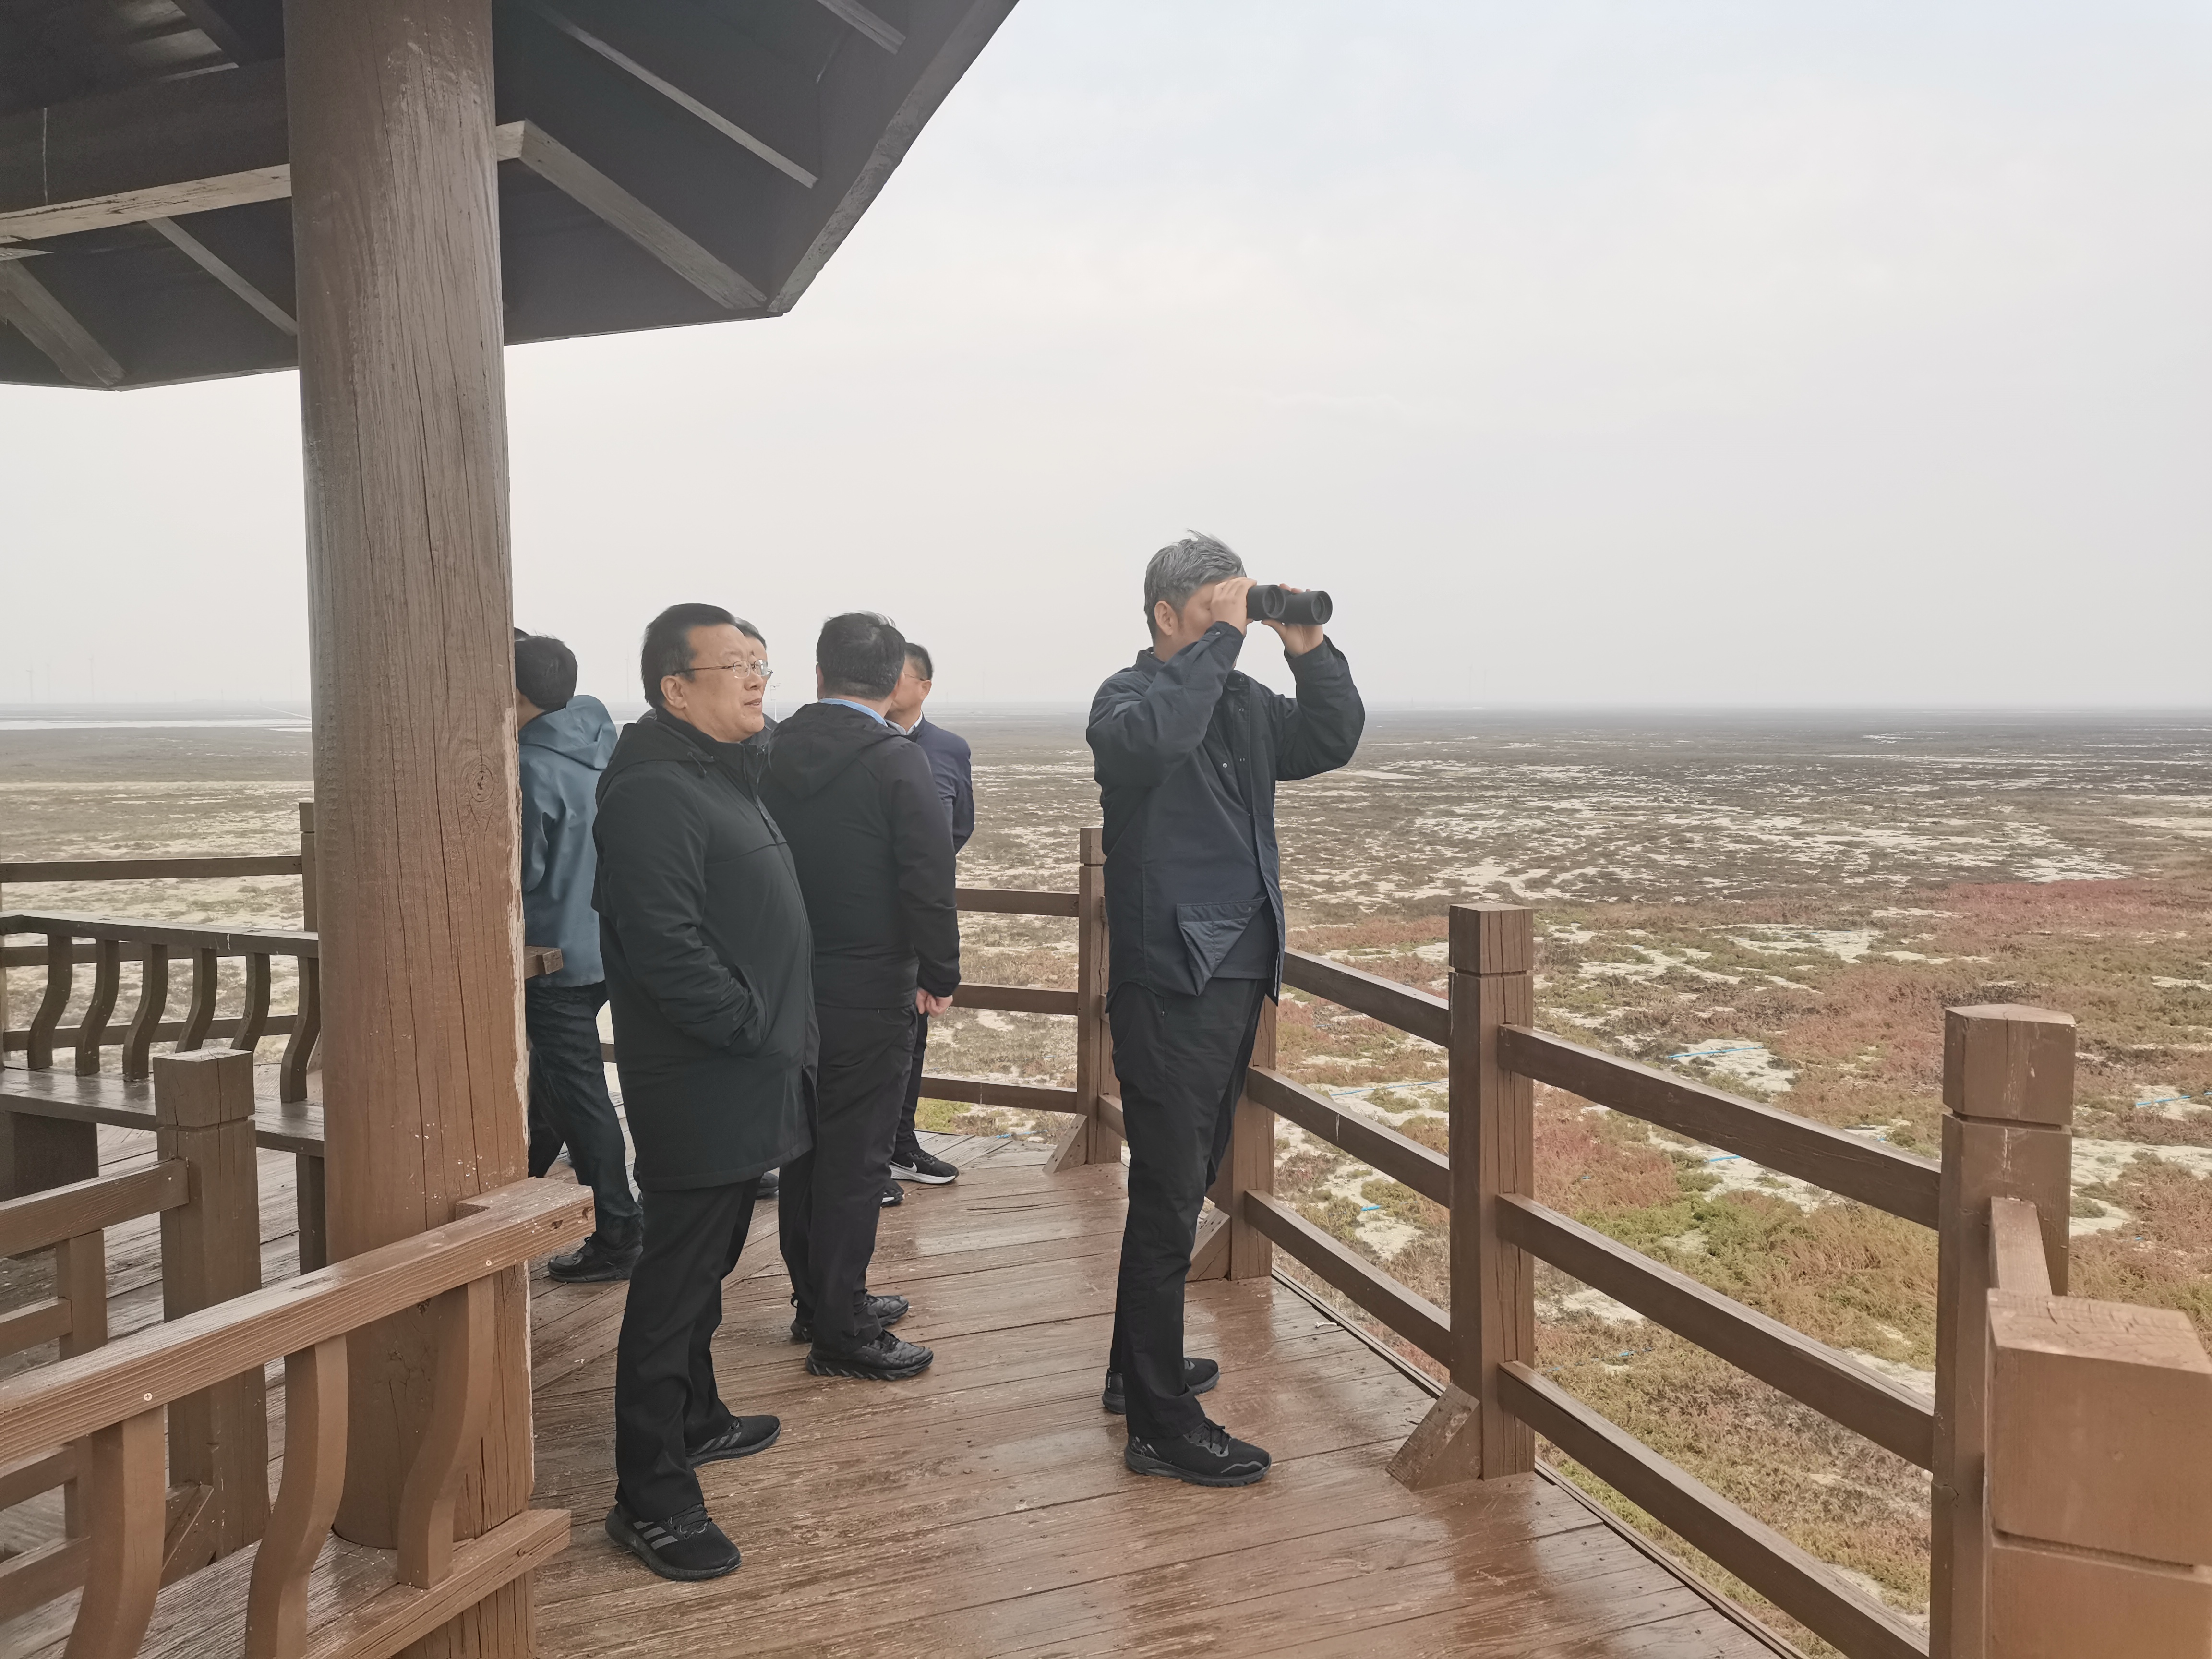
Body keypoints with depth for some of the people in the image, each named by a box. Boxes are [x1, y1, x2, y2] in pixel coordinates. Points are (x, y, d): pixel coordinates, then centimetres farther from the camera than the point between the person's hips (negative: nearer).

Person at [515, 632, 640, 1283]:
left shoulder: (531, 769, -21)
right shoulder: (598, 730, 0)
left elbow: (522, 872, -18)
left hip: (556, 955, -8)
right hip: (604, 945, 8)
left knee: (579, 1095, 0)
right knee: (552, 1075, 25)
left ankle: (617, 1236, 6)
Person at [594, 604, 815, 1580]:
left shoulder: (722, 777, 16)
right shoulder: (653, 789, -18)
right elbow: (665, 944, -26)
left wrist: (783, 1031, 16)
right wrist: (756, 1026, -19)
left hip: (744, 1083, 10)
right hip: (699, 1088, -10)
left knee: (705, 1267, 22)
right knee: (676, 1281, -3)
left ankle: (695, 1419, 39)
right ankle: (650, 1498, 6)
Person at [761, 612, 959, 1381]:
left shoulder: (772, 755, 1)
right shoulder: (898, 762, -15)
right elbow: (930, 880, -17)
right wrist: (940, 973, -4)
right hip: (869, 992, -6)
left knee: (804, 1147, 17)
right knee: (855, 1159, 2)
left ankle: (817, 1301, 31)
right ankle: (841, 1332, 10)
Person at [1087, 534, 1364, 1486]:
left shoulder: (1244, 702, 13)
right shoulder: (1130, 695, -10)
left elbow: (1335, 741, 13)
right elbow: (1155, 736, -32)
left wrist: (1309, 649, 0)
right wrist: (1225, 638, -24)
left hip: (1238, 977, 8)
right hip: (1168, 985, -8)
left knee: (1185, 1184, 18)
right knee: (1169, 1197, -4)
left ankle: (1139, 1365, 34)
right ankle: (1160, 1425, 5)